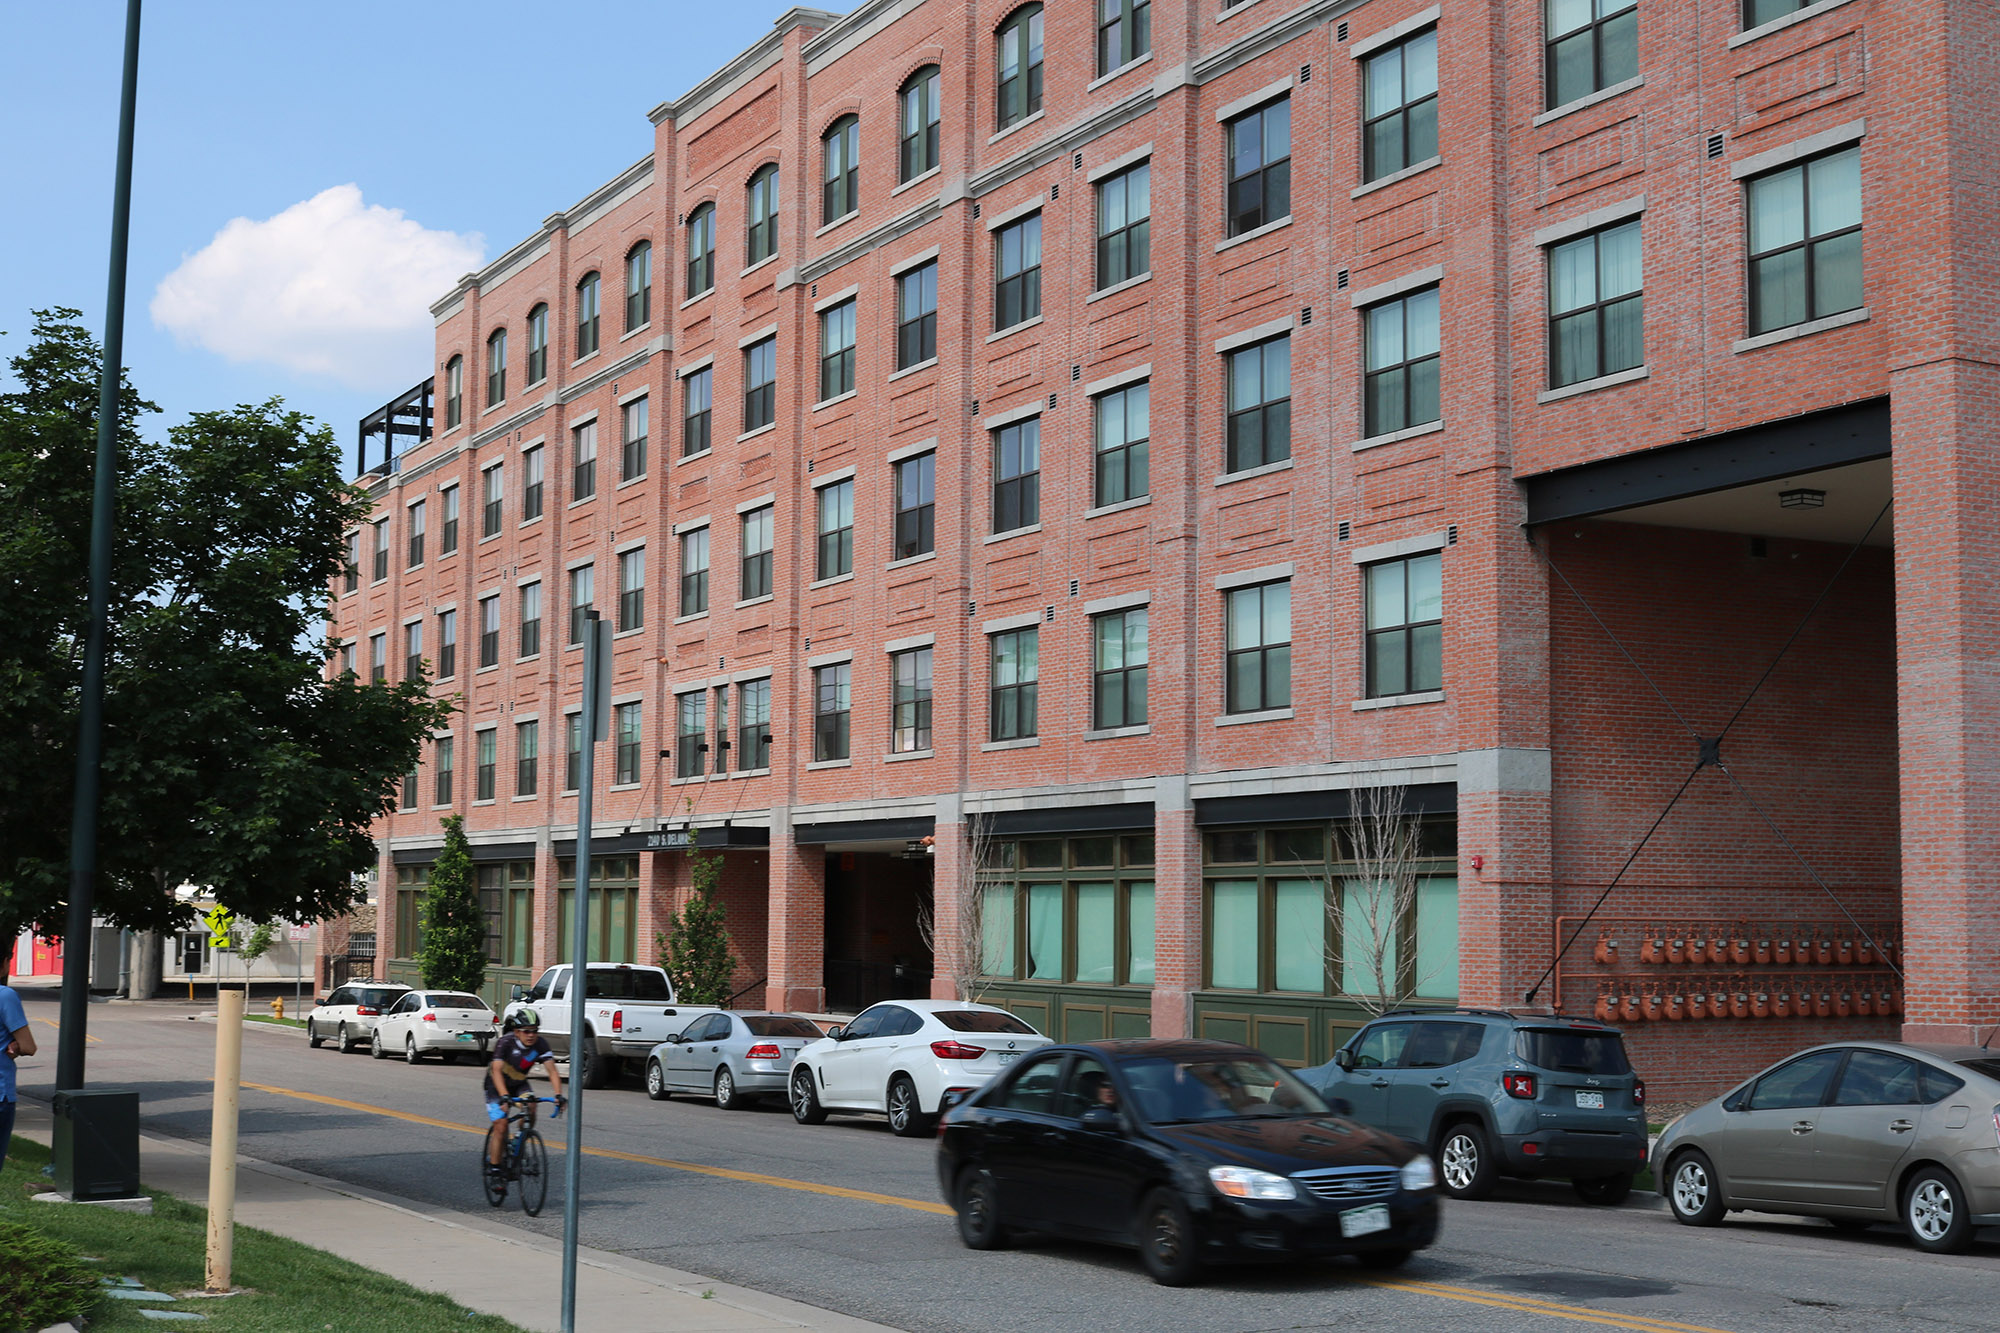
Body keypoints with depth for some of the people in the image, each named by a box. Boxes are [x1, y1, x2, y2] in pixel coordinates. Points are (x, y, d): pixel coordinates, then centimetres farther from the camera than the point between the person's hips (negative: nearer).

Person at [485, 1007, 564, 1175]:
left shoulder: (540, 1045, -20)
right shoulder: (505, 1043, -31)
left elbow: (552, 1071, -27)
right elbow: (497, 1071, -41)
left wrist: (558, 1095, -43)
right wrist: (504, 1096, -55)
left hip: (519, 1084, 3)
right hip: (496, 1085, -3)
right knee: (501, 1126, -15)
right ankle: (493, 1167, -2)